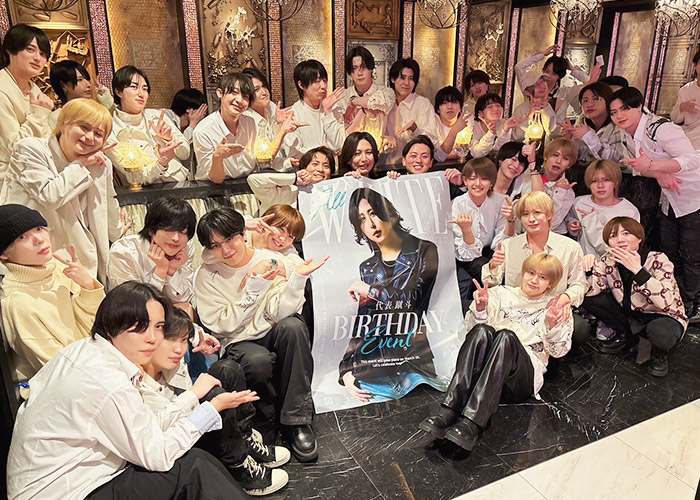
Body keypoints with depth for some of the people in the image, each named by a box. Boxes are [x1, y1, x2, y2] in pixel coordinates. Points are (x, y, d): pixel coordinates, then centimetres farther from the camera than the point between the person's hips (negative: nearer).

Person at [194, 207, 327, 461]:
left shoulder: (272, 261, -5)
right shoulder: (206, 276, -6)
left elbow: (279, 313, -12)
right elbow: (223, 325, -12)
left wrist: (297, 278, -25)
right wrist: (255, 288, -20)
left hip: (273, 335, 2)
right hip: (237, 344, -1)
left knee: (292, 326, -33)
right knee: (258, 361, -36)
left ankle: (297, 419, -22)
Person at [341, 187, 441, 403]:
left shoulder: (424, 251, 7)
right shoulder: (367, 268, 19)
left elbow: (411, 297, -9)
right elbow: (362, 327, 15)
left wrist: (369, 290, 3)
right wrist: (346, 370, 2)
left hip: (419, 359, -3)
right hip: (378, 365, 3)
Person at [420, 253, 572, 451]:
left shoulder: (557, 308, 19)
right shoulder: (501, 293, 21)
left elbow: (559, 350, 7)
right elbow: (473, 327, 13)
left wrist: (553, 326, -13)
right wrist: (480, 308, -8)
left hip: (522, 377, -1)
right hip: (484, 367, 2)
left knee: (506, 336, -34)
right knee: (482, 331, -32)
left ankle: (472, 423, -48)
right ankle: (448, 412, -44)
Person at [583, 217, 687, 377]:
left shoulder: (657, 260, -23)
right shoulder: (608, 261, -10)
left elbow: (666, 303, -37)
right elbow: (590, 292, -12)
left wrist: (637, 270, -42)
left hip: (663, 317, -4)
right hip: (629, 314, 5)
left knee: (660, 332, -39)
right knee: (589, 300, -13)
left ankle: (659, 353, 0)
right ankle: (623, 334, 11)